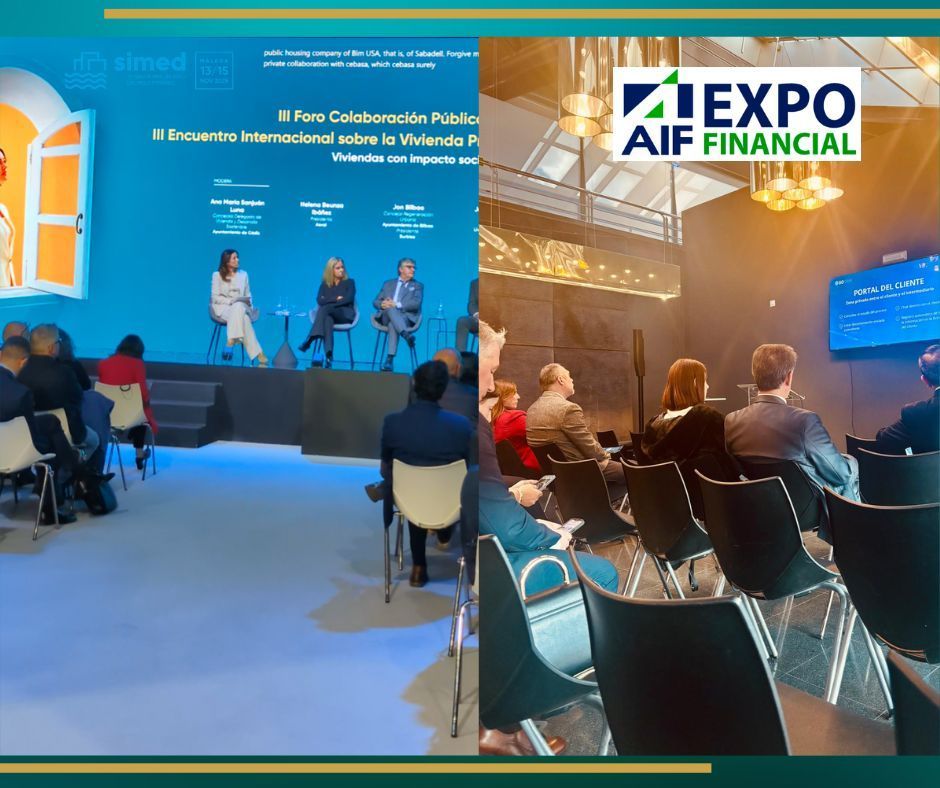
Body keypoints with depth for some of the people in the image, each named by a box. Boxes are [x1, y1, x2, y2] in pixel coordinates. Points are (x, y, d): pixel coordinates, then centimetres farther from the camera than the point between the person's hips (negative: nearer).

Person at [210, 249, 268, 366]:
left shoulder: (243, 274, 17)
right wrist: (231, 301, -17)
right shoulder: (217, 275, 7)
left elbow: (248, 296, 17)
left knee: (239, 308, -41)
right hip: (223, 309, -2)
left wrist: (243, 301, -7)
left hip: (240, 307, 2)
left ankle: (230, 342, -44)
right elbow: (215, 298, -2)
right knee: (243, 317, -38)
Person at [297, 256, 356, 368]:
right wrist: (336, 299, -8)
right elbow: (320, 301, 0)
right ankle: (329, 356, -56)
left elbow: (349, 299, -8)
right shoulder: (324, 284, 17)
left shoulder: (349, 282, 11)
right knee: (327, 319, -38)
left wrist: (329, 302, -11)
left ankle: (310, 339, -44)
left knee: (325, 308, -33)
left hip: (345, 315, -1)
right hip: (329, 315, 2)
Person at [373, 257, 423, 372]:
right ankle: (406, 334, -56)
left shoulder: (417, 285, 18)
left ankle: (390, 359, -47)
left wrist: (397, 304, -14)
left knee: (392, 323, -37)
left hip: (406, 317, -2)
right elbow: (375, 302, 16)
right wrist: (382, 304, -9)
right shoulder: (388, 284, 25)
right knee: (390, 309, -36)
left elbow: (416, 303, -2)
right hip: (386, 316, 2)